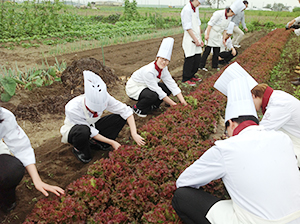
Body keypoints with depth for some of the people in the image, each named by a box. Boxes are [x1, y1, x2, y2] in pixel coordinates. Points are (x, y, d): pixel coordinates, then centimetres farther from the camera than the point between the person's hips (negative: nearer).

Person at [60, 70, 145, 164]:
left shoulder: (104, 98, -28)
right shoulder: (73, 109, -36)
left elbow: (126, 111, -22)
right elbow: (91, 132, -27)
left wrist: (134, 134, -29)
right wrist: (111, 142, -25)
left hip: (93, 126, 4)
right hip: (74, 131, -4)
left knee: (121, 117, -17)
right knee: (83, 131, -42)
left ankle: (96, 143, -5)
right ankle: (78, 150, -8)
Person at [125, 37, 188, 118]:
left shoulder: (163, 68, -12)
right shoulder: (148, 71, -34)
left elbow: (172, 84, -11)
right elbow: (159, 92, -31)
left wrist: (183, 102, -18)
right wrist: (173, 104, -26)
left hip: (146, 86, 8)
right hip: (134, 88, -7)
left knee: (168, 88, -10)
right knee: (152, 95, -36)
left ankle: (152, 106, 8)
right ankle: (137, 108, -7)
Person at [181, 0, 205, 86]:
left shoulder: (196, 9, 13)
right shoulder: (187, 10, -15)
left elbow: (198, 24, 15)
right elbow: (188, 28, -17)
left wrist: (200, 39, 11)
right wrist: (196, 40, -15)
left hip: (196, 39, 9)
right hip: (189, 39, -8)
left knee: (197, 59, 12)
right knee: (189, 59, -2)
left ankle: (192, 75, 28)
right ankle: (186, 79, 11)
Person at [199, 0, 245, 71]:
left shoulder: (229, 17, 4)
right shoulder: (219, 13, -21)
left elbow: (225, 28, 13)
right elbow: (210, 24, -20)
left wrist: (223, 39, 12)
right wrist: (207, 34, -21)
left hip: (218, 36, 8)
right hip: (211, 33, -7)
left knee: (217, 51, 9)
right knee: (208, 50, -6)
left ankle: (214, 65, 23)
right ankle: (201, 65, 2)